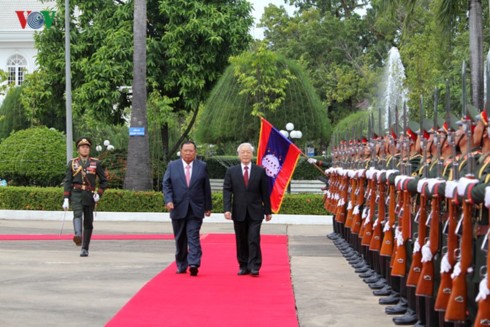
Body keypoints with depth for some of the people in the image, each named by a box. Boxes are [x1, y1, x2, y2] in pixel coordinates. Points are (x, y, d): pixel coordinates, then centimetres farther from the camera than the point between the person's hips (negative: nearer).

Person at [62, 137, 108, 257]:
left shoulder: (96, 163, 7)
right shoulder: (72, 163, 8)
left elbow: (104, 181, 9)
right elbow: (67, 182, 5)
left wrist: (99, 194, -7)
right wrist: (66, 199, -4)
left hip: (89, 195, 1)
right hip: (76, 194, -1)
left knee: (88, 222, 3)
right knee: (78, 214, -27)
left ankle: (85, 248, 11)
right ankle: (78, 236, -50)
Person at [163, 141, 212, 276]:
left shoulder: (202, 166, 6)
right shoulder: (172, 166, 7)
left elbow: (206, 188, 8)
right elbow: (166, 185, 3)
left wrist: (208, 206, 7)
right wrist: (168, 200, -13)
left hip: (195, 209, -1)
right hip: (178, 209, 2)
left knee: (193, 237, -12)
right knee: (180, 239, 9)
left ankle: (194, 264, -18)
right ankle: (181, 266, 18)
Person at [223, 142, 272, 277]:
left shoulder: (260, 171, 3)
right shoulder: (231, 171, 5)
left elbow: (265, 192, 5)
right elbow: (227, 191, 0)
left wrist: (267, 211, 6)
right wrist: (227, 209, -11)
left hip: (255, 212, -2)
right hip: (239, 212, 2)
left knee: (254, 240, -9)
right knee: (241, 241, 7)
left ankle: (254, 267, -5)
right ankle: (244, 266, 17)